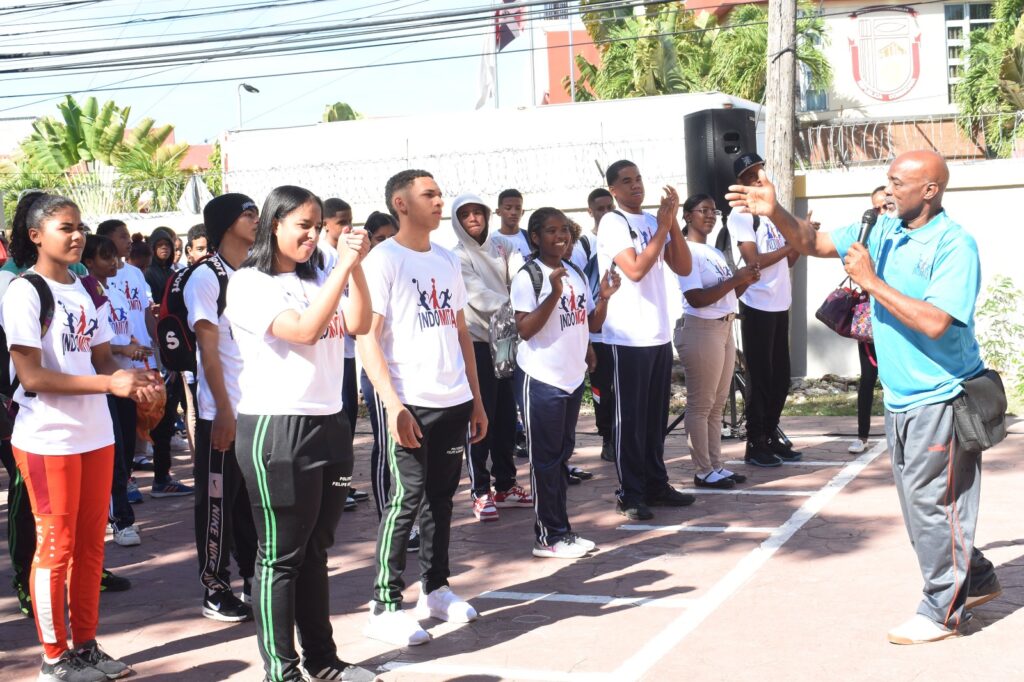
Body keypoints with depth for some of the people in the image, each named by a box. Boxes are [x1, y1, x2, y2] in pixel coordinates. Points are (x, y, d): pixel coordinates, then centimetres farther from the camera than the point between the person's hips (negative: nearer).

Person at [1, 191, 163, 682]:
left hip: (95, 434, 7)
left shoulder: (83, 289, 11)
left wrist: (133, 379, -9)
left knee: (90, 545, 12)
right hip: (47, 440, -7)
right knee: (56, 547, 2)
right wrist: (110, 383, -24)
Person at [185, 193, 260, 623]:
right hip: (223, 412, -6)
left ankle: (252, 579, 23)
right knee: (218, 500, 4)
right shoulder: (205, 278, -7)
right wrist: (224, 411, -15)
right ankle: (215, 589, 12)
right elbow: (209, 350, -11)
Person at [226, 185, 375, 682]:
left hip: (330, 424, 7)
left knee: (316, 551, 15)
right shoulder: (249, 283, -7)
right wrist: (343, 267, -18)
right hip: (276, 430, -7)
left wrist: (355, 267, -10)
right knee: (281, 556, 1)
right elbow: (304, 329, -20)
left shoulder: (318, 280, 14)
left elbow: (360, 325, 0)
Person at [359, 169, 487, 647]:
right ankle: (385, 607, 3)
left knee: (441, 496, 13)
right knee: (405, 500, -5)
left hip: (453, 401, 6)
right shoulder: (382, 260, -6)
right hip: (410, 404, -6)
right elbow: (367, 338, -12)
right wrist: (392, 405, -19)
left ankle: (434, 589, 26)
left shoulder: (447, 260, 14)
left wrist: (476, 400, 16)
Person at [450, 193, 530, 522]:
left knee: (506, 417, 11)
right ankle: (480, 492, 4)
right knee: (482, 418, -3)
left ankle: (505, 485, 22)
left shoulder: (502, 246, 8)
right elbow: (479, 297, -17)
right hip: (477, 341, -5)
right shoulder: (458, 257, -8)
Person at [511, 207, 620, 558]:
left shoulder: (576, 274, 10)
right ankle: (548, 536, 6)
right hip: (541, 379, -7)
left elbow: (592, 324, 12)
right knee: (545, 458, -1)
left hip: (573, 377, 7)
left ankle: (560, 530, 22)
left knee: (562, 455, 14)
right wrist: (554, 294, -28)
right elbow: (525, 330, -19)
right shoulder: (528, 276, -12)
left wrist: (604, 297, -6)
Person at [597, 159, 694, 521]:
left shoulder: (653, 221, 12)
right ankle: (629, 494, 6)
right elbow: (635, 269, -20)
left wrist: (672, 221, -5)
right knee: (630, 419, -1)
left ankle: (655, 484, 23)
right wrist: (663, 226, -13)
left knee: (656, 416, 13)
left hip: (659, 334, 7)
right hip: (628, 337, -7)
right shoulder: (612, 222, -8)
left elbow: (683, 267, 4)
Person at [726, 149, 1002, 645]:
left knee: (934, 504, -1)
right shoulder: (882, 231, 5)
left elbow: (935, 322, -28)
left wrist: (871, 281, -23)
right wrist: (775, 213, -9)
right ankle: (975, 580, 36)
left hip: (939, 398, -8)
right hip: (900, 399, 8)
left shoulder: (954, 246, -18)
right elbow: (813, 244, 9)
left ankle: (943, 611, 13)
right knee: (918, 503, 18)